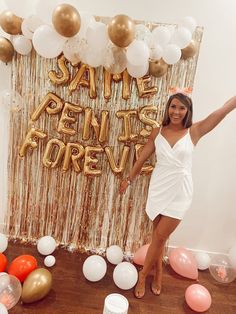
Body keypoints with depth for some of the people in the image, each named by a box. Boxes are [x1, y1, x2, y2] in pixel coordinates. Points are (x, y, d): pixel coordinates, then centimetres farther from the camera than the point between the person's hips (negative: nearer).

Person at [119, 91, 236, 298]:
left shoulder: (194, 132, -4)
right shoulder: (157, 132, 1)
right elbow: (142, 157, 8)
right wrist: (129, 179, 14)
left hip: (179, 192, -1)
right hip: (158, 188, 2)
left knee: (160, 237, 7)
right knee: (158, 236, 15)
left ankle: (143, 275, 31)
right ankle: (158, 273, 39)